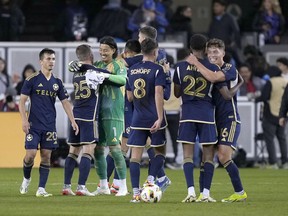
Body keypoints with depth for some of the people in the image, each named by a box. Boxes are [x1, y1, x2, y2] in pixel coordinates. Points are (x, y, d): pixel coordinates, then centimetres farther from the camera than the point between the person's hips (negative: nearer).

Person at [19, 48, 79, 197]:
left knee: (46, 156, 0)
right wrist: (24, 120, -12)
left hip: (50, 126, 4)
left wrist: (73, 121, 2)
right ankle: (26, 179, 17)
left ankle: (41, 189, 3)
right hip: (34, 126, -4)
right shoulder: (32, 80, -3)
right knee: (31, 154, -10)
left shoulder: (57, 82, 9)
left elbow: (65, 103, 11)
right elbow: (22, 101, -2)